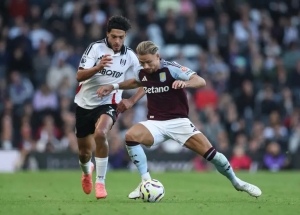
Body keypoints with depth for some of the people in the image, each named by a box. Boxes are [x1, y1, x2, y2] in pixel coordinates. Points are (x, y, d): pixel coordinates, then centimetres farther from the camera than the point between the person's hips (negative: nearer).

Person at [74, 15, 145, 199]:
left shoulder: (129, 56, -6)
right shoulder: (95, 48, -13)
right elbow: (79, 76, -21)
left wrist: (132, 101, -10)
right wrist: (98, 67, -39)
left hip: (108, 104, -1)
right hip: (85, 103, 1)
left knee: (100, 134, -33)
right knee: (84, 152, 10)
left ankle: (100, 182, -19)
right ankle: (87, 171, 49)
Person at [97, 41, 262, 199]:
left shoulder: (171, 68, -14)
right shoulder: (143, 73, 2)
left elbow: (201, 82, -24)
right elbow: (135, 82, 29)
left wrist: (184, 83, -44)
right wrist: (114, 86, 18)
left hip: (178, 122, -3)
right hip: (155, 123, 3)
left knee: (210, 152, -12)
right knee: (130, 136, -27)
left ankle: (237, 182, 14)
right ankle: (146, 182, -19)